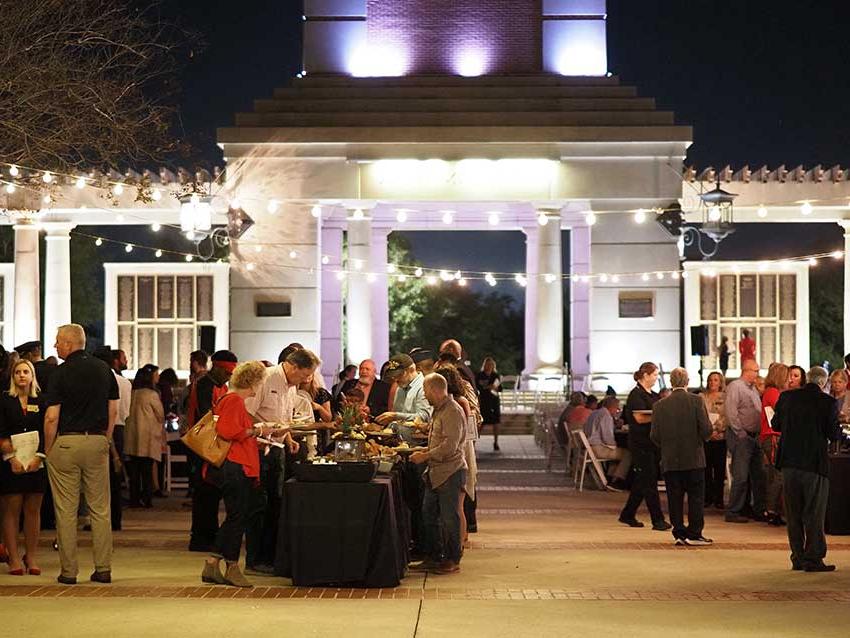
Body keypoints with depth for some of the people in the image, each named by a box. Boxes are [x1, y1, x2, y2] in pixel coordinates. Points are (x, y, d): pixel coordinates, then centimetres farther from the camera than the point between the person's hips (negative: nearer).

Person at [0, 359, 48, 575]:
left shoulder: (40, 402, 9)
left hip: (36, 462, 2)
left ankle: (31, 558, 8)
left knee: (33, 510, 3)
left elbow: (45, 433, 3)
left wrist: (38, 457, -10)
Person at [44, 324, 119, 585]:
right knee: (100, 509, 8)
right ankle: (103, 569, 9)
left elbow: (52, 417, -11)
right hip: (97, 442, 4)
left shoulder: (61, 373, -8)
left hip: (66, 443, -4)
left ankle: (68, 571, 6)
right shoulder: (104, 369, 6)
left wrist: (48, 449, -1)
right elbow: (113, 411, 9)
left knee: (66, 511, 3)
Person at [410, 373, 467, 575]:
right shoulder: (439, 410, 16)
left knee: (449, 518, -3)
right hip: (436, 472, 10)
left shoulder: (453, 411, -16)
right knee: (428, 515, 12)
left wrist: (425, 456, -18)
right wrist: (424, 451, 13)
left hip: (450, 472, -10)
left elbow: (450, 445, -23)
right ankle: (434, 557, 20)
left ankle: (453, 560, 6)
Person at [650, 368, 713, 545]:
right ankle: (694, 534, 6)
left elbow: (654, 435, -2)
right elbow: (706, 429, -12)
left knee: (675, 498, 8)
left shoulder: (660, 405, -1)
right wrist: (701, 438, 10)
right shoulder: (696, 401, -7)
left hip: (670, 460, 2)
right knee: (696, 497, 6)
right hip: (694, 458, -2)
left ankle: (679, 534, 9)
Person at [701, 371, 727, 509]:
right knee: (706, 467, -1)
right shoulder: (702, 397, 9)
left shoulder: (725, 398, 7)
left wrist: (718, 430, -10)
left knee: (719, 468, 0)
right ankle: (707, 497, 6)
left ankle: (718, 498, 5)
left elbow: (727, 417, 2)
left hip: (720, 436, -1)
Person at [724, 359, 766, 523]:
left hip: (754, 436, 9)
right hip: (741, 436, -9)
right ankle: (733, 512, -3)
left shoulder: (753, 389, 19)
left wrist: (759, 433, 10)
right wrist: (741, 433, -16)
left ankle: (758, 511, 18)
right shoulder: (735, 387, -9)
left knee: (758, 475, 10)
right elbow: (730, 411, -17)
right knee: (741, 476, -8)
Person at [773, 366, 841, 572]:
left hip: (789, 463, 3)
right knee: (814, 514, 5)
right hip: (815, 464, -3)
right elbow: (834, 434, -8)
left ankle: (798, 558, 16)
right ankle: (813, 559, 5)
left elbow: (776, 425, 9)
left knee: (793, 514, 12)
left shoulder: (786, 398, 0)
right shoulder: (828, 402, -9)